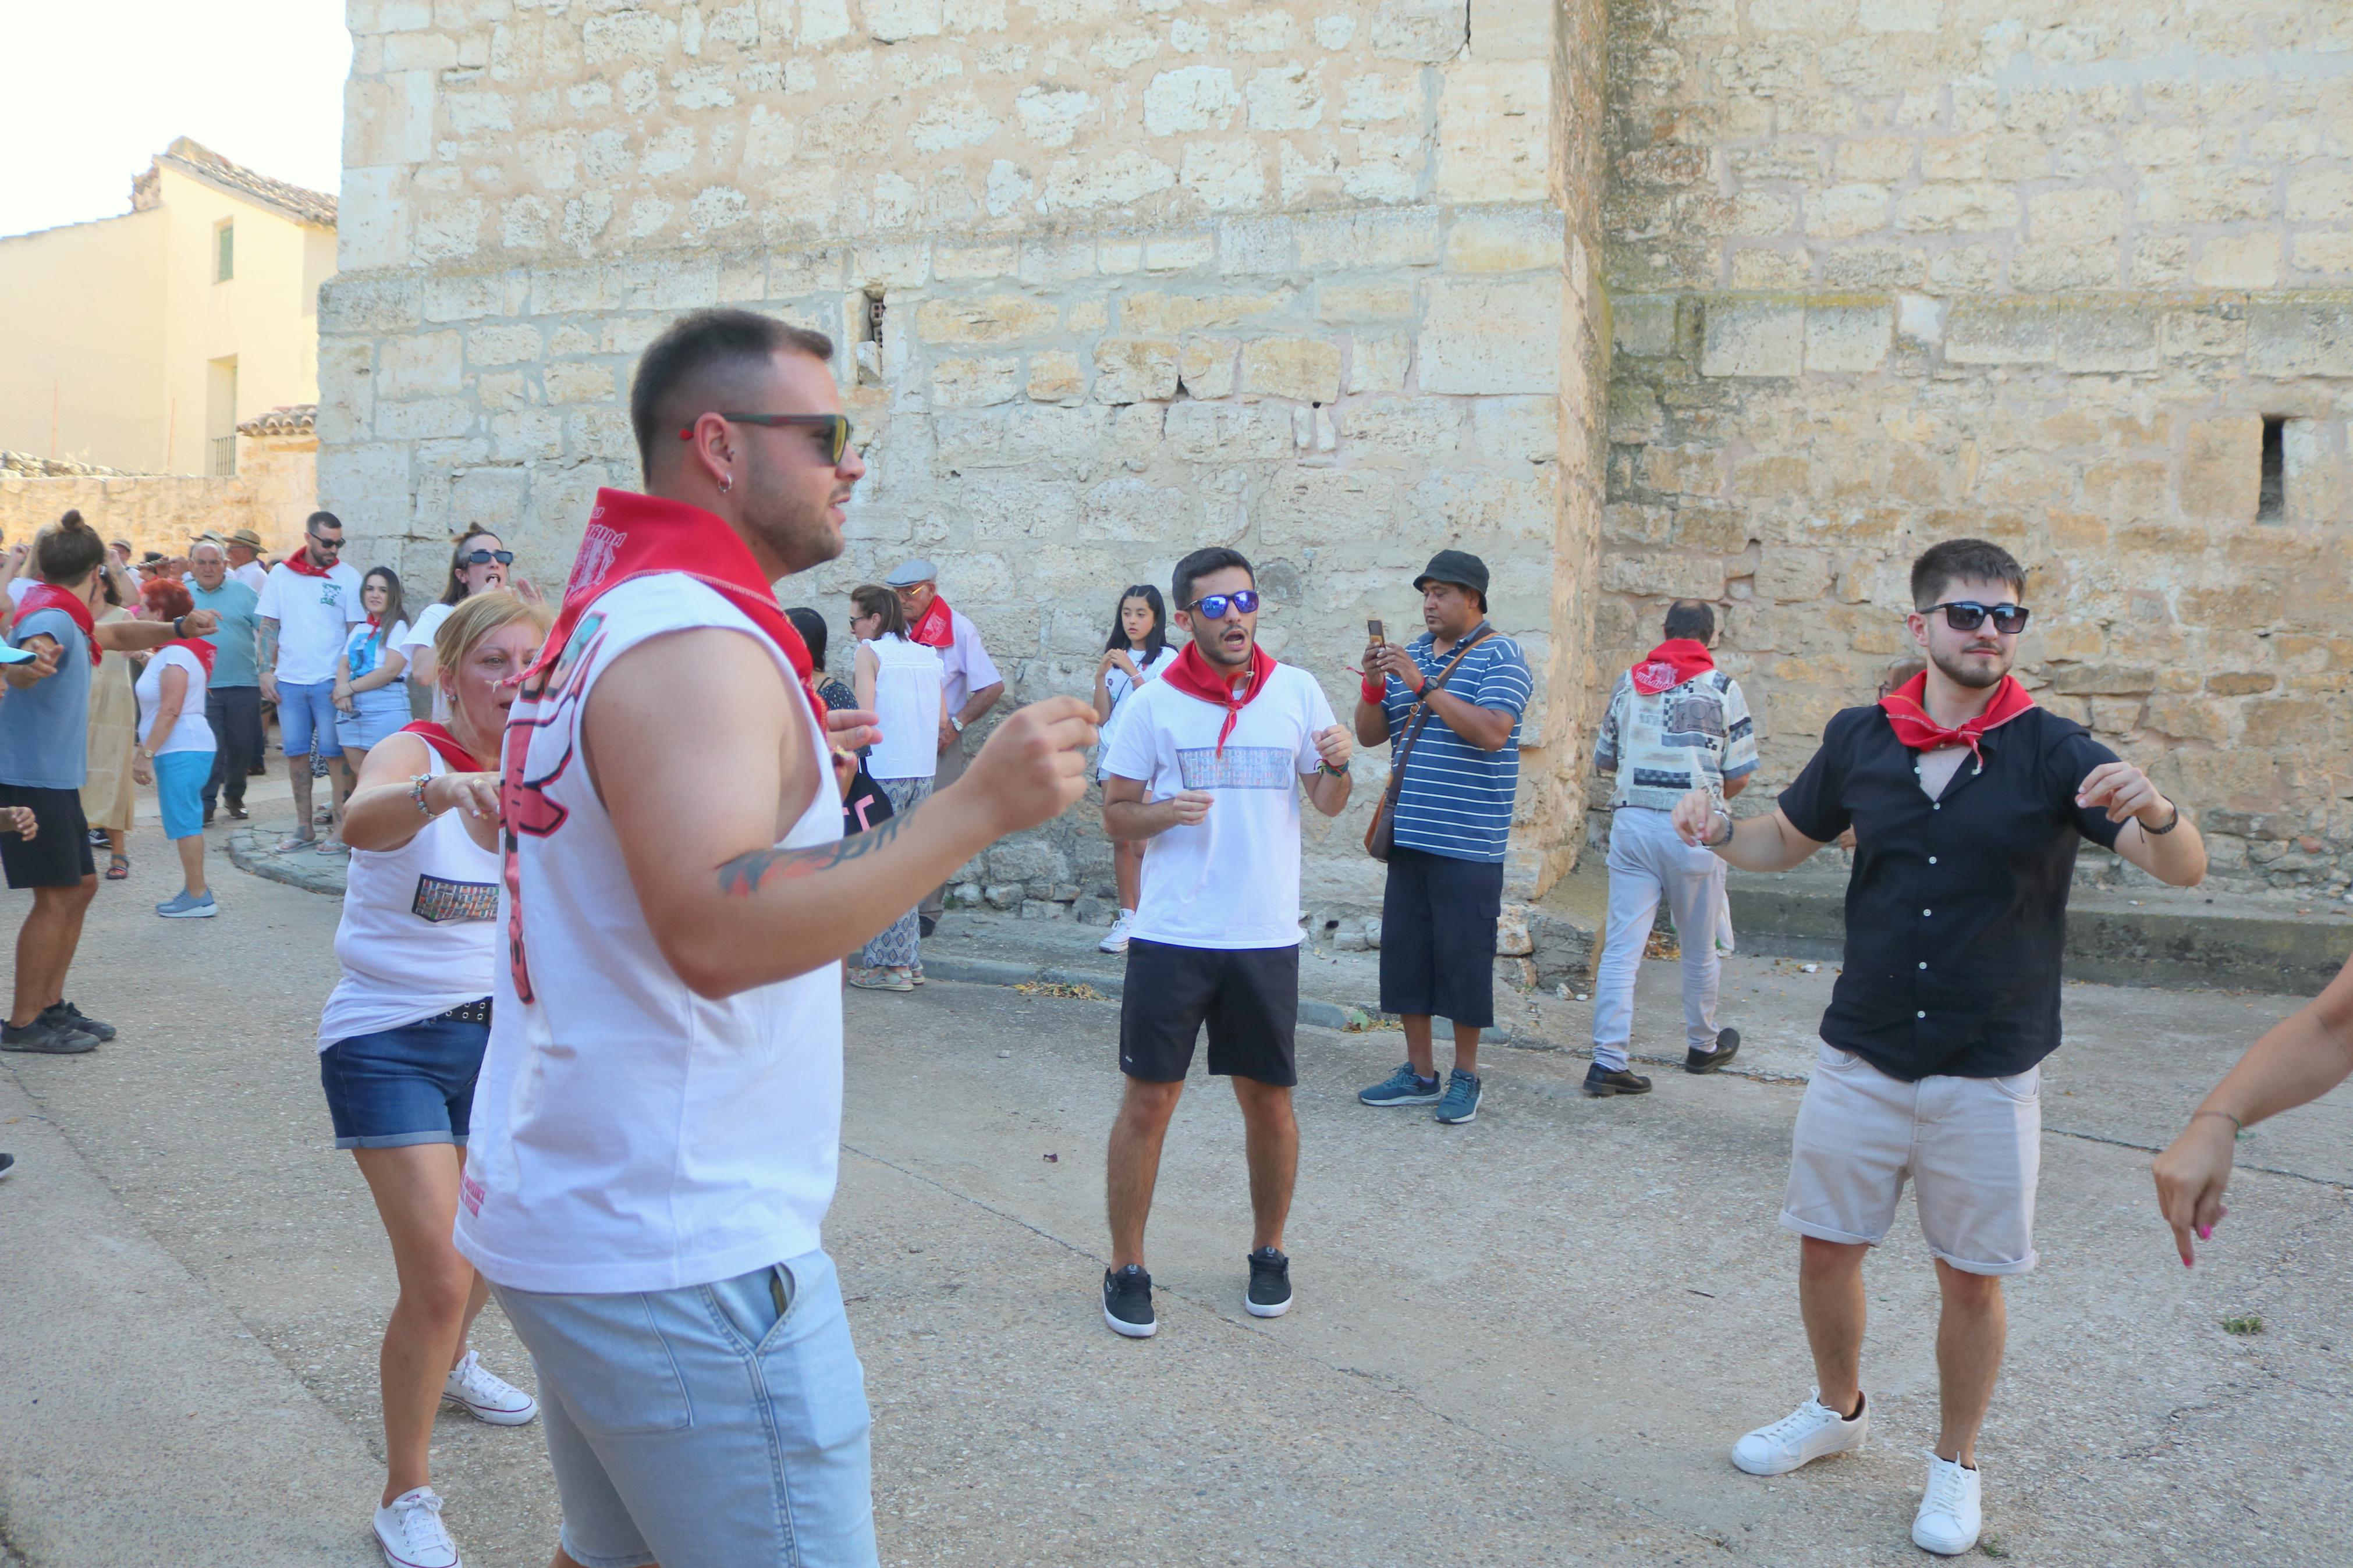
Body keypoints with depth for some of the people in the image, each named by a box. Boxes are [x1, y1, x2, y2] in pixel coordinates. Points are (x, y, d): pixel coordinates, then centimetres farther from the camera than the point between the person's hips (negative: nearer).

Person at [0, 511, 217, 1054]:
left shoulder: (69, 619, 10)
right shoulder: (50, 617, -19)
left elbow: (115, 635, 28)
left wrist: (179, 628, 12)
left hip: (55, 779, 10)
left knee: (81, 886, 14)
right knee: (55, 897, -7)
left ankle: (50, 1005, 23)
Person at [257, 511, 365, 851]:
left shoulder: (348, 577, -1)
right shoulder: (281, 574, 6)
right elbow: (269, 626, 9)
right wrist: (266, 670, 0)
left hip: (330, 681, -3)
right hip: (289, 681, 3)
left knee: (335, 754, -2)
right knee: (296, 753, 8)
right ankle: (304, 828, 16)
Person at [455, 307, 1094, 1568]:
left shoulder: (600, 618, 14)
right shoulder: (701, 639, -19)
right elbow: (716, 932, -31)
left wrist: (777, 771, 23)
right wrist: (976, 805, -31)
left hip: (567, 1216, 10)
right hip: (682, 1260, -10)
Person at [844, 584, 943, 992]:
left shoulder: (870, 652, -5)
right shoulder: (928, 655, 13)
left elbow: (865, 716, -16)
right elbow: (942, 719, 14)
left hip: (883, 772, -7)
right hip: (923, 774, 7)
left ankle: (889, 966, 1)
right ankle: (910, 960, 18)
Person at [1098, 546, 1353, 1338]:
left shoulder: (1297, 691, 4)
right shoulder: (1153, 703, -2)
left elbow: (1327, 804, 12)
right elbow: (1115, 813, 3)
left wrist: (1337, 766, -10)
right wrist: (1163, 813, -17)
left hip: (1266, 937, 2)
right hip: (1170, 937, -2)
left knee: (1269, 1100, 10)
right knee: (1148, 1101, 1)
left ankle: (1268, 1252, 31)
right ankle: (1126, 1268, 16)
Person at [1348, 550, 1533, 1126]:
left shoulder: (1500, 657, -5)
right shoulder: (1411, 655, 14)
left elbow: (1493, 733, -20)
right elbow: (1370, 735, 14)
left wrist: (1423, 686, -22)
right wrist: (1374, 684, -5)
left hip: (1468, 841, -6)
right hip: (1408, 835, 6)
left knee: (1463, 955, 0)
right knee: (1404, 952, 9)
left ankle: (1465, 1077, 14)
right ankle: (1419, 1073, 21)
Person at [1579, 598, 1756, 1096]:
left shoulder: (1627, 683, 6)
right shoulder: (1722, 688, -4)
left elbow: (1603, 758, 15)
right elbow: (1740, 776, -4)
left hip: (1632, 822, 3)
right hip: (1693, 829, -3)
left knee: (1622, 946, 2)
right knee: (1701, 948, 15)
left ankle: (1608, 1059, -3)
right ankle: (1703, 1046, 31)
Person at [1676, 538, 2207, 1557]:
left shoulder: (2051, 753, -9)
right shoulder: (1860, 739, -1)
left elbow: (2183, 870, -15)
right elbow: (1788, 839, 14)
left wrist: (2152, 812, -37)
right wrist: (1719, 832, -8)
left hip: (1987, 1077, -2)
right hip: (1860, 1057, 3)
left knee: (1970, 1277, 8)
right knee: (1825, 1245, 14)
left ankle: (1956, 1465, 30)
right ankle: (1838, 1410, 40)